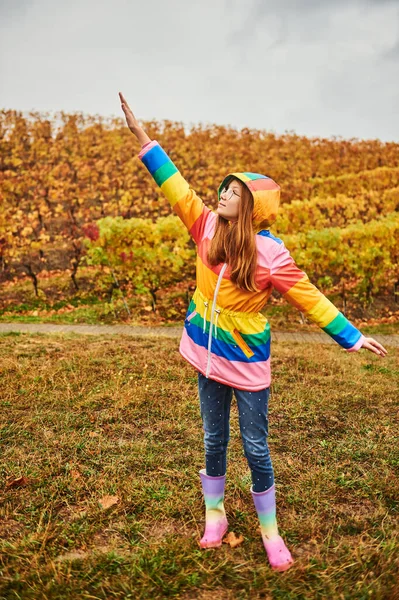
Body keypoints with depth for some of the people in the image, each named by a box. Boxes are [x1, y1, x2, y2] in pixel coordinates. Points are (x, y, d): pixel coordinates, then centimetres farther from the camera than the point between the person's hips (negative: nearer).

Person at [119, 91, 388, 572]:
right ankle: (214, 516, 40)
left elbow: (309, 297, -10)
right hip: (210, 358, 4)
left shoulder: (270, 252, -16)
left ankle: (270, 531, 30)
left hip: (248, 365, -4)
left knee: (255, 450, 7)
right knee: (213, 443, 18)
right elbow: (178, 190, -3)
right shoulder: (209, 228, -5)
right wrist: (143, 140, -5)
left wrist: (351, 337, -10)